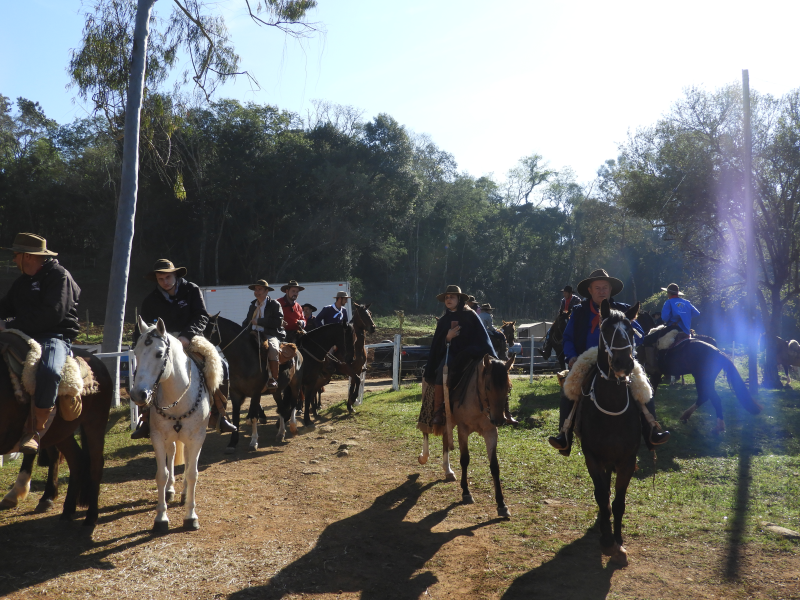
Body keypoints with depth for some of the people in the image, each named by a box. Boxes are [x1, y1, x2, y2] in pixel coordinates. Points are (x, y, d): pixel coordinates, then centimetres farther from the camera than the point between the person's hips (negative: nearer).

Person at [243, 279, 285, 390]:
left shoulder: (275, 304, 1)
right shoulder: (253, 305, 20)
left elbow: (278, 322, -12)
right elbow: (247, 322, 23)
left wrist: (259, 321, -15)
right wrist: (248, 330, -1)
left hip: (271, 335, -6)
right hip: (255, 335, 6)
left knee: (273, 348, -36)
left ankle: (274, 379, -29)